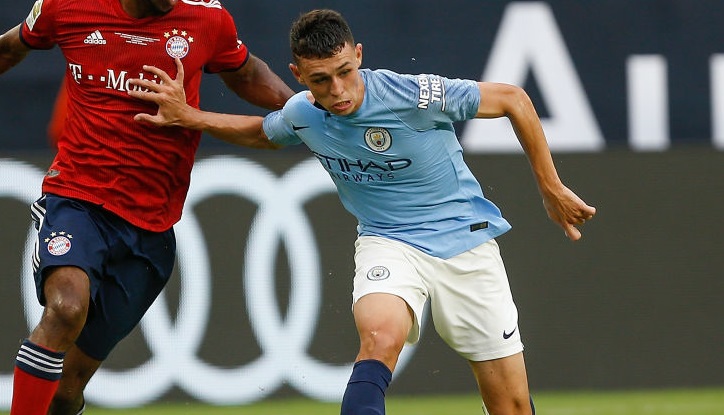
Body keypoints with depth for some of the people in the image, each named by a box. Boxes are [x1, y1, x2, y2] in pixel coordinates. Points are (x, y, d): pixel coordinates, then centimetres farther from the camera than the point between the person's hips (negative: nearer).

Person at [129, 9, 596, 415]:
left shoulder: (419, 95, -22)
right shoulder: (301, 115, -7)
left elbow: (514, 99, -8)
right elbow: (263, 132, 20)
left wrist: (552, 190, -2)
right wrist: (188, 117, 5)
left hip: (465, 242, -1)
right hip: (389, 243, 1)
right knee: (380, 337, -33)